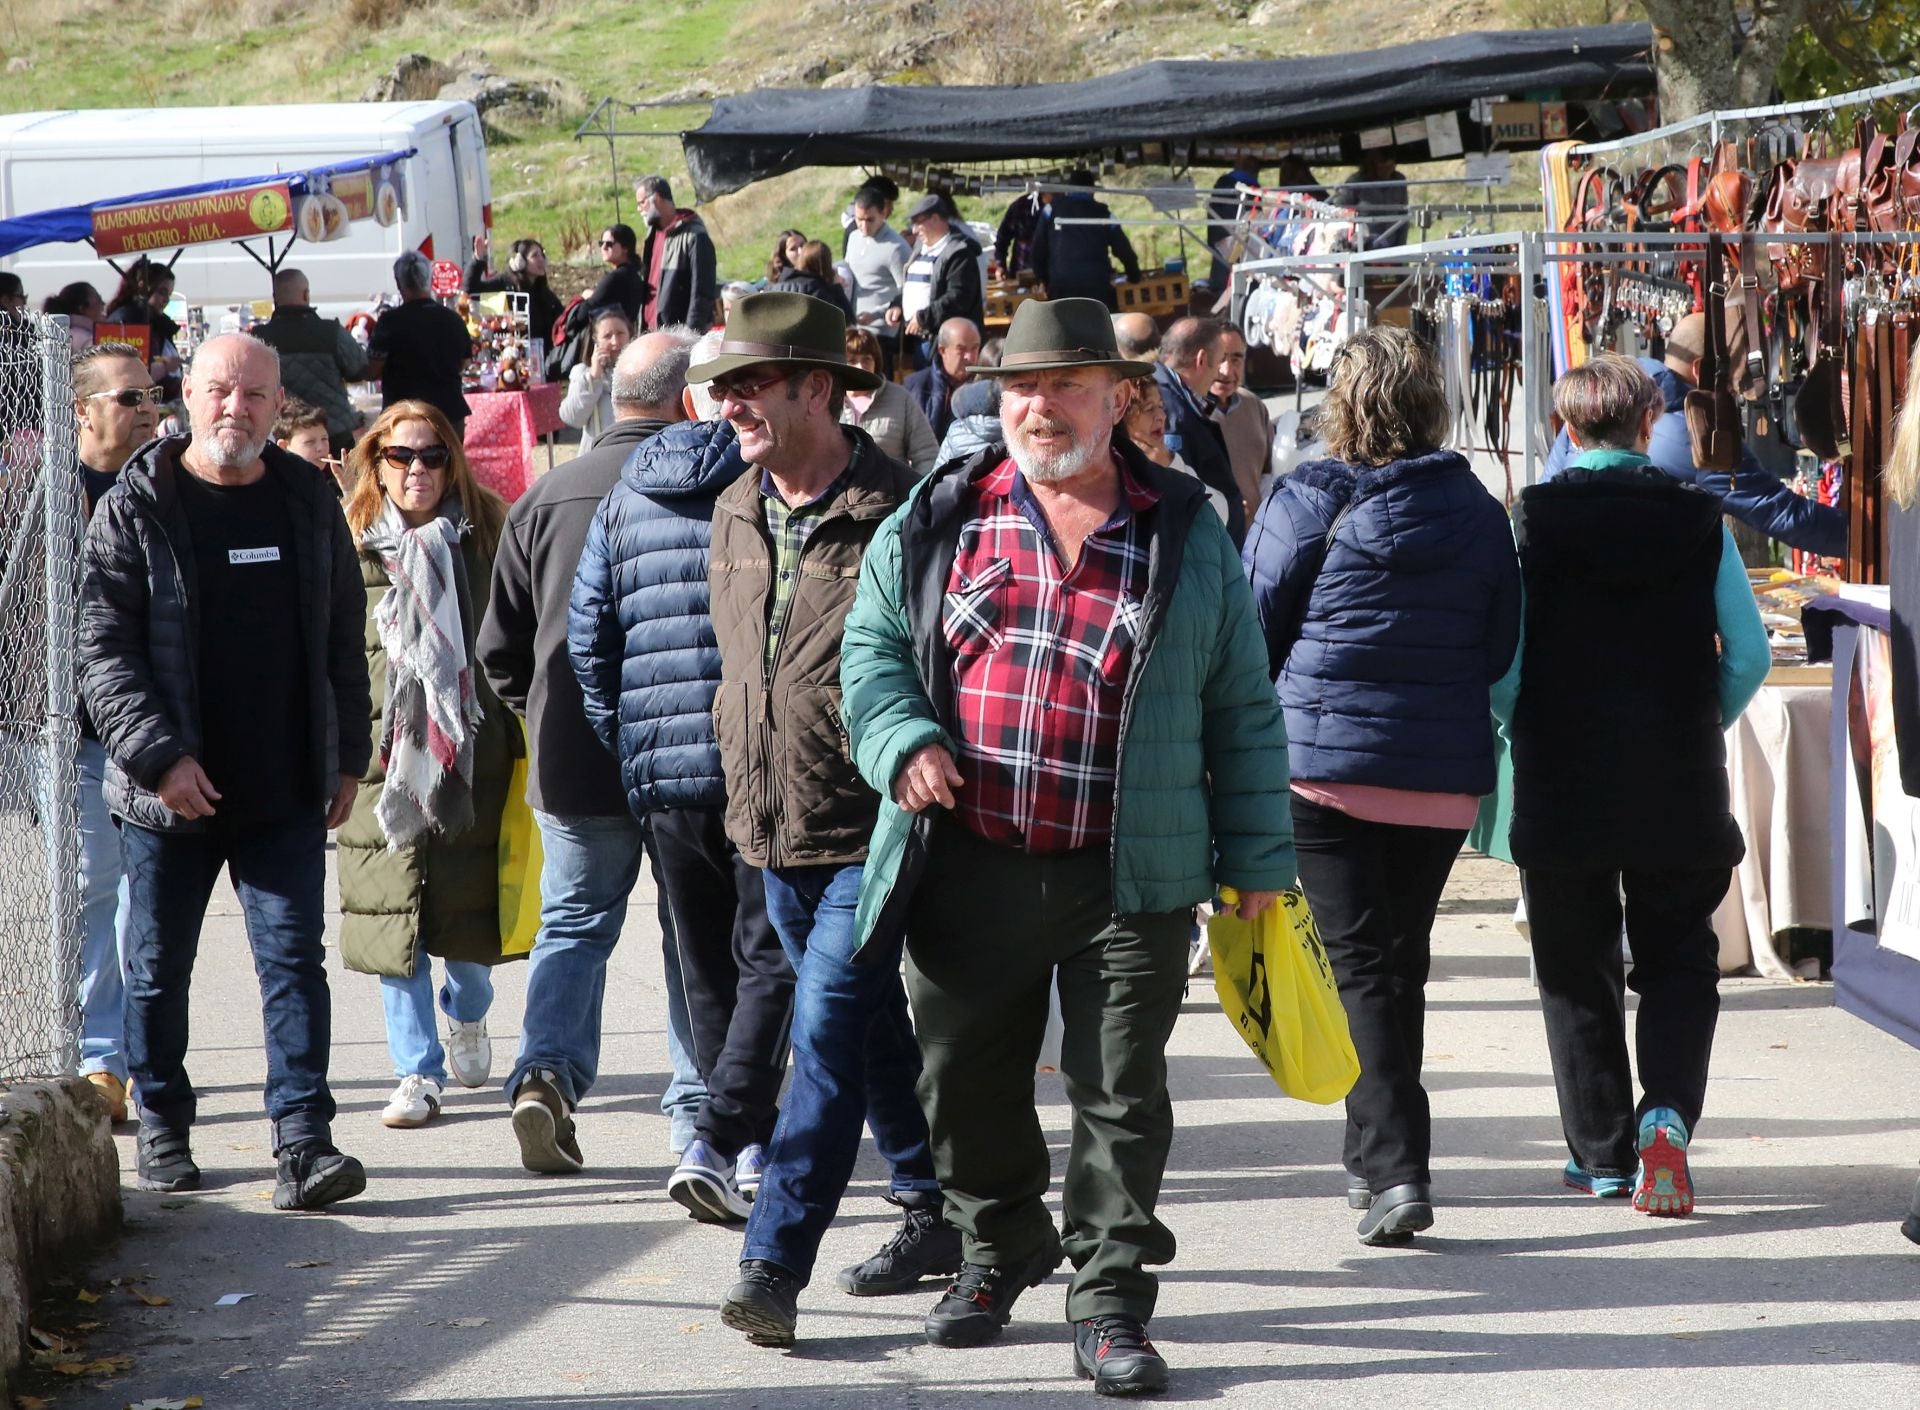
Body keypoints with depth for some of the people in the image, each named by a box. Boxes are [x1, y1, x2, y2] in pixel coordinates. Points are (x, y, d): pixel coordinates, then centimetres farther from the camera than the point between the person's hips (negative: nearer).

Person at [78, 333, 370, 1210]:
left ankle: (303, 1143, -7)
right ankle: (162, 1128, 25)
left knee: (294, 957, -5)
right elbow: (104, 650, -7)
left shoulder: (308, 505, 8)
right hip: (170, 795, -2)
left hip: (287, 794, 2)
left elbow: (342, 643, 16)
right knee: (158, 967, 9)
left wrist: (348, 758, 12)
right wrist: (158, 754, -16)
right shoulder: (135, 510, -3)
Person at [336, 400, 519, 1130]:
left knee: (471, 903, 6)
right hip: (382, 749, 0)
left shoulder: (486, 532, 4)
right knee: (395, 907, -2)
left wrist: (522, 730, 2)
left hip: (472, 746, 0)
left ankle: (466, 1014, 38)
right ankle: (418, 1071, 6)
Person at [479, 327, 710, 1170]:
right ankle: (698, 1113, 12)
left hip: (574, 762, 2)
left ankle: (548, 1068, -8)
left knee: (574, 923, 13)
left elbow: (499, 648, 6)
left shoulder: (546, 498, 2)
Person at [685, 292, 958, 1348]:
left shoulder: (898, 513, -13)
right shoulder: (734, 515, 9)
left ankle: (773, 1265, -14)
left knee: (828, 1034, -12)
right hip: (773, 829, 7)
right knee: (873, 1032, 17)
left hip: (873, 833, -7)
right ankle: (938, 1215, 30)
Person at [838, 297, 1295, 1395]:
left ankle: (1111, 1302, 7)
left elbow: (1242, 710, 8)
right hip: (968, 864, 2)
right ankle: (1001, 1247, 35)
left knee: (1122, 1095, -1)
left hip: (1131, 880, -2)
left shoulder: (1187, 534, 6)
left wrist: (1257, 854, 5)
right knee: (968, 1082, 13)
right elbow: (873, 645, 11)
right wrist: (903, 741, -9)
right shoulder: (936, 521, 8)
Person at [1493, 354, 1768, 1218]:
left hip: (1562, 782, -1)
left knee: (1578, 969, 11)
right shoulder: (1698, 520, -1)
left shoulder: (1530, 521, -6)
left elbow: (1498, 662, -8)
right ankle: (1668, 1113, -13)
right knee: (1678, 963, 11)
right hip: (1680, 789, 1)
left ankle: (1602, 1155, 11)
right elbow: (1749, 654, -1)